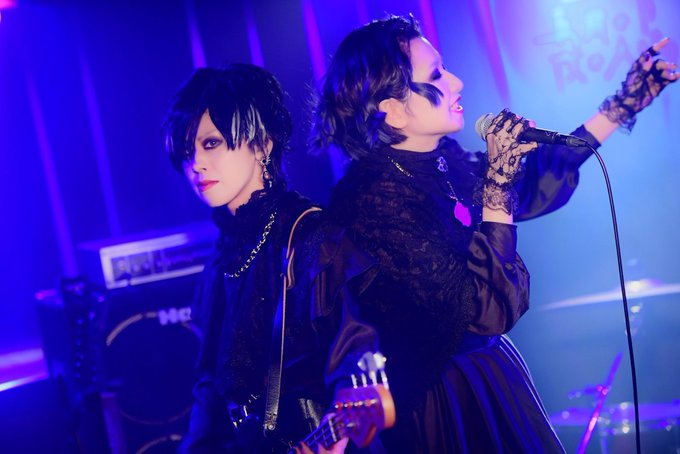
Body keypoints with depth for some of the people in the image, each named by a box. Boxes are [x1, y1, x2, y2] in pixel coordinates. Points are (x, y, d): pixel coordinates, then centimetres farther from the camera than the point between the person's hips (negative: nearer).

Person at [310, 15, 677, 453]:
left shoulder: (446, 161, -5)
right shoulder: (375, 199, -28)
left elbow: (532, 187, 13)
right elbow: (488, 310, -29)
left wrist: (622, 105, 12)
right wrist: (497, 180, -27)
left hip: (492, 370, 8)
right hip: (446, 403, -8)